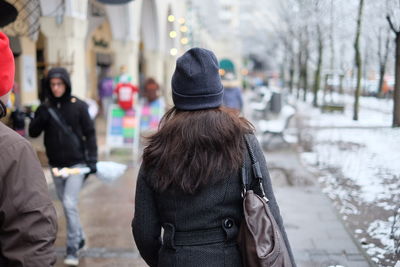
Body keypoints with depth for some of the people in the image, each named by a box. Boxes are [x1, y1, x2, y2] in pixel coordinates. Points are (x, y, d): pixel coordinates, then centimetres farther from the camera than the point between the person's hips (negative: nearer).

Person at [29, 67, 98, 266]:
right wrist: (40, 119, -18)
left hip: (76, 163, -4)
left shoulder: (78, 106, -6)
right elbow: (33, 133, 1)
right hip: (56, 165, 4)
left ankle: (72, 249, -7)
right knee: (66, 205, 14)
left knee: (70, 204, -14)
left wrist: (92, 159, -8)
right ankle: (79, 237, 33)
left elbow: (89, 133, -3)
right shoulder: (45, 108, 3)